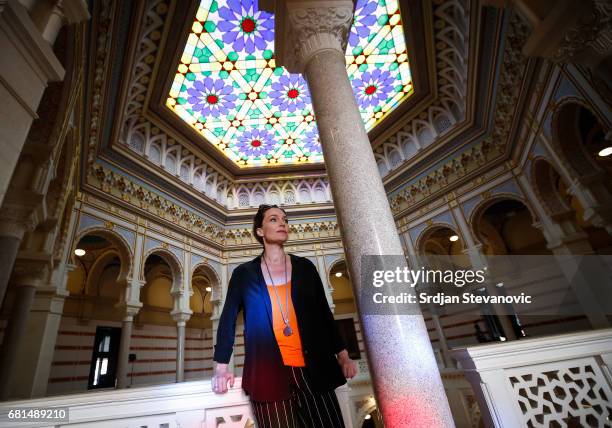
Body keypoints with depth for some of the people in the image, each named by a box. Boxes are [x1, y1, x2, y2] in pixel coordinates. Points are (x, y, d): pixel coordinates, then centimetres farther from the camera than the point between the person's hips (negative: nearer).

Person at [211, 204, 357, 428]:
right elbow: (228, 320, 5)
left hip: (313, 369, 2)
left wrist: (342, 355, 6)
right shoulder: (244, 273, 3)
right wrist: (221, 367, 0)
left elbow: (324, 313, 9)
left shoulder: (304, 267, 7)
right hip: (268, 372, -1)